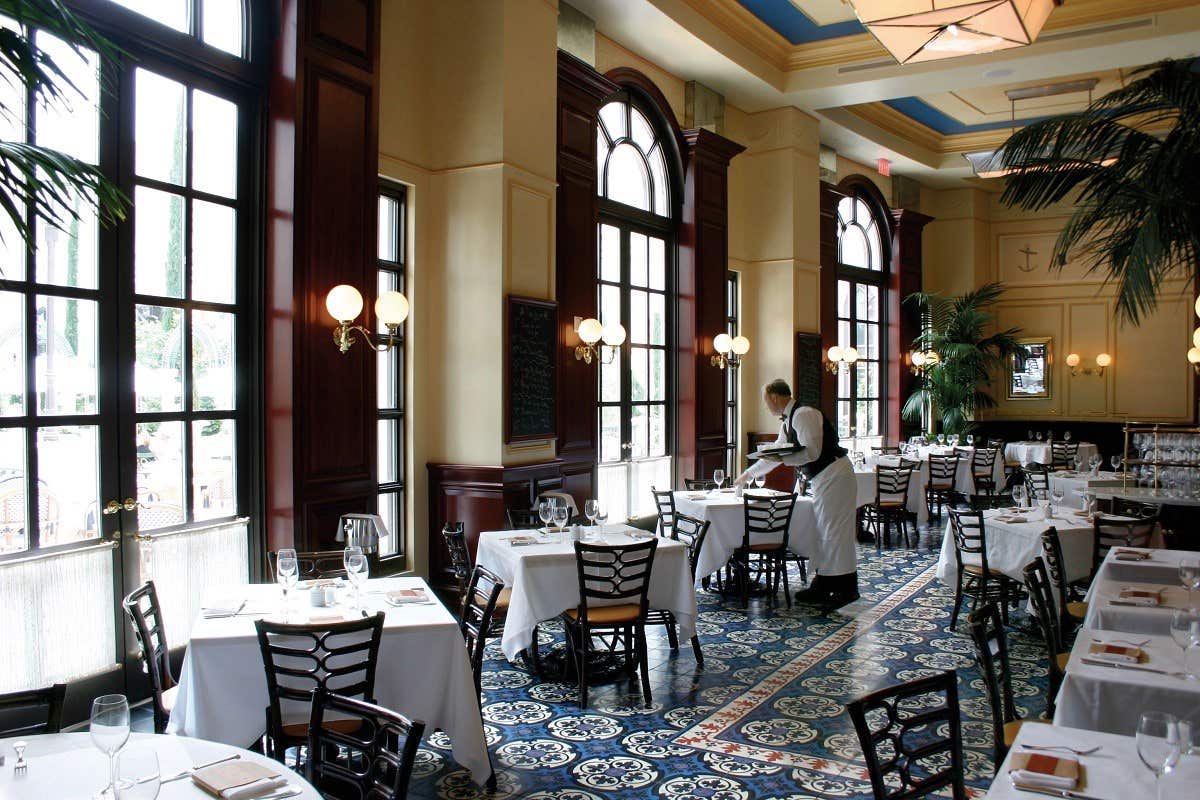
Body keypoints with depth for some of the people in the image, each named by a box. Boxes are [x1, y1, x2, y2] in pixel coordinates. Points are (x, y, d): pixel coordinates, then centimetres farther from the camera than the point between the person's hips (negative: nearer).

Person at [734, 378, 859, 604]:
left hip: (834, 475, -10)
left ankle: (846, 589, 2)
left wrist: (782, 459, -22)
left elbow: (813, 452, -23)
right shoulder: (788, 421, 16)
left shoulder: (803, 415, -15)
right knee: (821, 532, 10)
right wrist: (749, 473, 32)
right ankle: (822, 586, 16)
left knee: (834, 532, -6)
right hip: (822, 479, 10)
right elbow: (776, 452, 26)